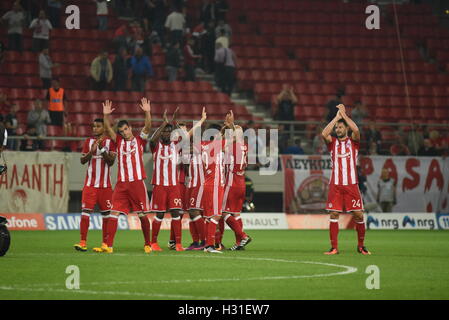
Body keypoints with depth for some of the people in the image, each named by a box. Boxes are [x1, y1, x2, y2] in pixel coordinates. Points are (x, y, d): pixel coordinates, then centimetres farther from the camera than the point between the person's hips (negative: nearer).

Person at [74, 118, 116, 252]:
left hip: (105, 184, -1)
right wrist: (91, 151, -13)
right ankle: (82, 242, -10)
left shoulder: (110, 142, 2)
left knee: (106, 213, 2)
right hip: (90, 183, 1)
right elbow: (82, 161, 4)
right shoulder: (88, 141, 9)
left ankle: (105, 243, 7)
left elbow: (111, 162, -5)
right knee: (85, 211, -8)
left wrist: (102, 150, -18)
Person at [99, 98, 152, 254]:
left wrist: (147, 112, -22)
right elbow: (108, 129, 2)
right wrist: (106, 115, -13)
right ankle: (108, 245, -10)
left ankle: (147, 244, 13)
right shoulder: (119, 141, 14)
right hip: (121, 184, 2)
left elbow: (147, 127, -6)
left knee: (142, 214, 1)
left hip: (137, 182, -2)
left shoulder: (139, 140, 8)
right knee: (114, 212, -7)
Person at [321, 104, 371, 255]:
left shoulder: (353, 141, 8)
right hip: (335, 185, 1)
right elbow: (324, 134, -10)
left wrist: (344, 114, -6)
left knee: (358, 215, -2)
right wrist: (337, 116, -5)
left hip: (351, 184, -1)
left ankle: (361, 246, 12)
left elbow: (356, 130, -13)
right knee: (333, 214, -4)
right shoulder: (332, 142, 11)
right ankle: (334, 247, 1)